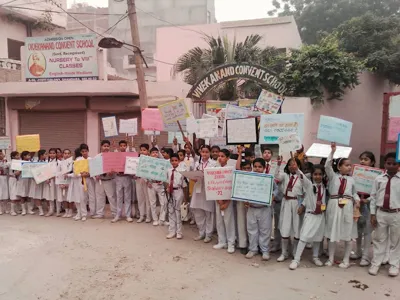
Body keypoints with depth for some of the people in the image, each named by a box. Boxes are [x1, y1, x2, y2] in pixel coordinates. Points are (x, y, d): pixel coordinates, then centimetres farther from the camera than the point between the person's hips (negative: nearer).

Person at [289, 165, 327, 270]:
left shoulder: (324, 186, 2)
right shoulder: (309, 184, -9)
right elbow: (302, 177, -28)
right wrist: (296, 170, -48)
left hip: (321, 215, 4)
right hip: (310, 214, -4)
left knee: (317, 237, 14)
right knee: (304, 236, -9)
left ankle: (315, 257, 32)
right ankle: (296, 259, -3)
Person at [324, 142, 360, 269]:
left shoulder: (351, 179, 10)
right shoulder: (333, 175, 3)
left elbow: (354, 192, 13)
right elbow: (327, 166, -12)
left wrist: (357, 200, -8)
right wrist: (332, 151, -17)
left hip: (347, 205, 2)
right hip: (334, 205, -2)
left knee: (347, 233, 6)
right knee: (332, 231, 7)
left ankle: (346, 260, 21)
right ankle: (331, 258, 20)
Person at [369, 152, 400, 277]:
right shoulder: (379, 179, 3)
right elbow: (373, 197, 4)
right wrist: (373, 214, 0)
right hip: (381, 213, 2)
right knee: (379, 239, 11)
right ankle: (375, 264, 22)